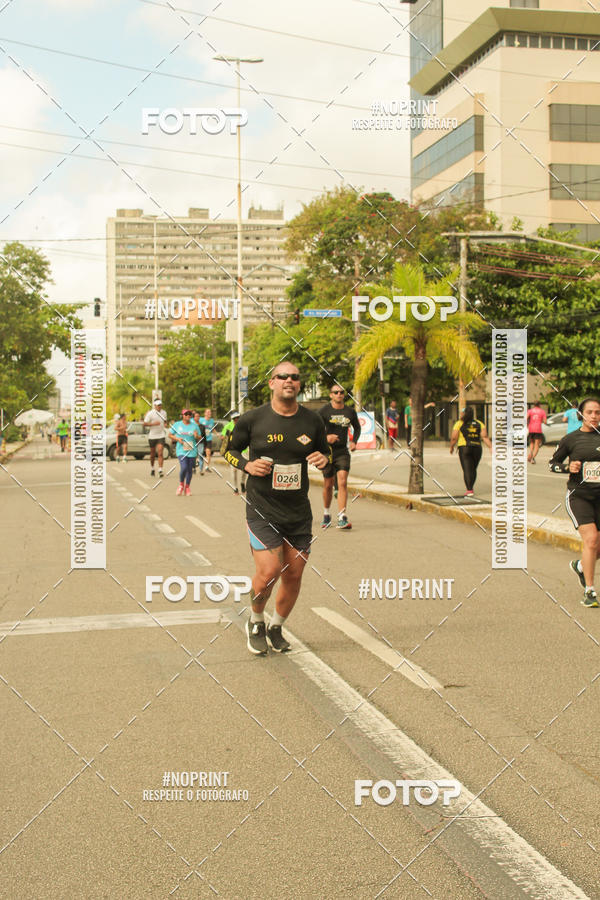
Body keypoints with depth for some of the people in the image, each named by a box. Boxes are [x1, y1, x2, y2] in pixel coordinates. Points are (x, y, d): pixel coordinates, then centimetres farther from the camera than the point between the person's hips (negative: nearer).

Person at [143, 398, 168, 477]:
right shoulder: (150, 413, -9)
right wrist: (153, 423, -24)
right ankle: (152, 468, 33)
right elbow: (145, 424, -10)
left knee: (160, 453, -12)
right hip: (152, 436, -1)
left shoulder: (164, 412, 4)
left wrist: (166, 424, -2)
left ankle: (160, 471, -16)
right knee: (152, 454, 11)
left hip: (161, 435, 1)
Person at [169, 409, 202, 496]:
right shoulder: (177, 425, 5)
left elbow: (200, 438, 11)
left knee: (190, 469, 6)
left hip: (192, 451, 2)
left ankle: (187, 487, 24)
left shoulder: (194, 425, 7)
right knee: (184, 467, -18)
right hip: (181, 450, -2)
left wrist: (197, 436, -13)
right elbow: (170, 435, 12)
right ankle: (181, 485, 8)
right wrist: (177, 439, -6)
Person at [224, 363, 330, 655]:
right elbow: (230, 450, 9)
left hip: (299, 511, 3)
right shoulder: (252, 419, -4)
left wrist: (323, 458, -5)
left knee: (293, 575, 6)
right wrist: (247, 465, -11)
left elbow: (325, 450, 19)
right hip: (262, 508, -3)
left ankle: (276, 628, 30)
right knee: (269, 571, -14)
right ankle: (255, 622, 15)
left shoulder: (312, 421, 4)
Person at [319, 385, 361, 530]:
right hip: (327, 451, -1)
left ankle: (342, 519, -16)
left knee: (343, 483, -13)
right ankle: (326, 515, 30)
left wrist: (354, 442, 5)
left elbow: (357, 427, 22)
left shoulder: (350, 412, 5)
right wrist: (325, 437, -23)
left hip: (343, 452, 1)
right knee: (328, 485, 8)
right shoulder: (324, 411, -4)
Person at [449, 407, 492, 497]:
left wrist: (451, 447, 12)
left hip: (464, 449, -4)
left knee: (467, 470, -6)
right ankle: (470, 487, 25)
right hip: (477, 448, 4)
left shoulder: (459, 424, -2)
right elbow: (485, 437, -2)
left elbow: (454, 438, -4)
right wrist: (491, 447, -4)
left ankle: (469, 490, -15)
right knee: (473, 469, 18)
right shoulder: (479, 424, 9)